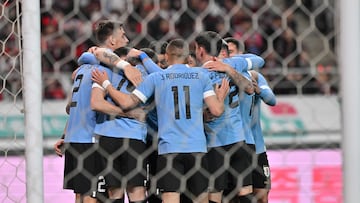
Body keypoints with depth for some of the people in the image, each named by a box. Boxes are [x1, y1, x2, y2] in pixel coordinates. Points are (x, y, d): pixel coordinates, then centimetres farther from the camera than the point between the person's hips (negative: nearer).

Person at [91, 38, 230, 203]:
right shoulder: (201, 76, 7)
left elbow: (127, 102, 2)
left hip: (169, 147, -1)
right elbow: (216, 110, 2)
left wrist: (106, 83, 17)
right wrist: (221, 97, 25)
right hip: (197, 147, 1)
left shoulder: (156, 78, 4)